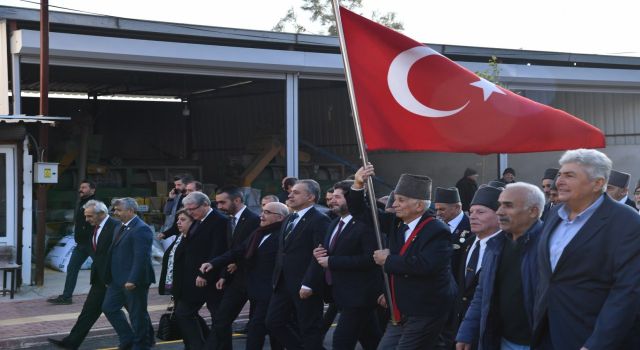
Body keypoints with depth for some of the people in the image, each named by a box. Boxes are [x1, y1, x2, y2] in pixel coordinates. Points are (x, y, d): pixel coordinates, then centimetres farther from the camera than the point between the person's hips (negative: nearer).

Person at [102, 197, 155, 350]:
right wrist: (111, 277, 14)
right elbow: (115, 252, 16)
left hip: (134, 281, -10)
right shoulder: (121, 228, 13)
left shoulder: (141, 229, -18)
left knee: (137, 314, 2)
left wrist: (133, 280, -26)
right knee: (109, 307, 12)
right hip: (118, 279, 10)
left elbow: (141, 257, -23)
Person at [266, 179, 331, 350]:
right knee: (273, 323, 10)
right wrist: (277, 278, 15)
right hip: (284, 284, 9)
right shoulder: (289, 219, 16)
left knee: (309, 329, 2)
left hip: (304, 286, -9)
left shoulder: (319, 220, -12)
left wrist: (308, 284, -24)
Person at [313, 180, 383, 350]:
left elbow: (370, 259, -27)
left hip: (358, 295, -8)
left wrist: (331, 261, -22)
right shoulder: (334, 223, 13)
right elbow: (332, 253, 22)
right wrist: (320, 254, -3)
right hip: (343, 293, 9)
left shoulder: (365, 224, -16)